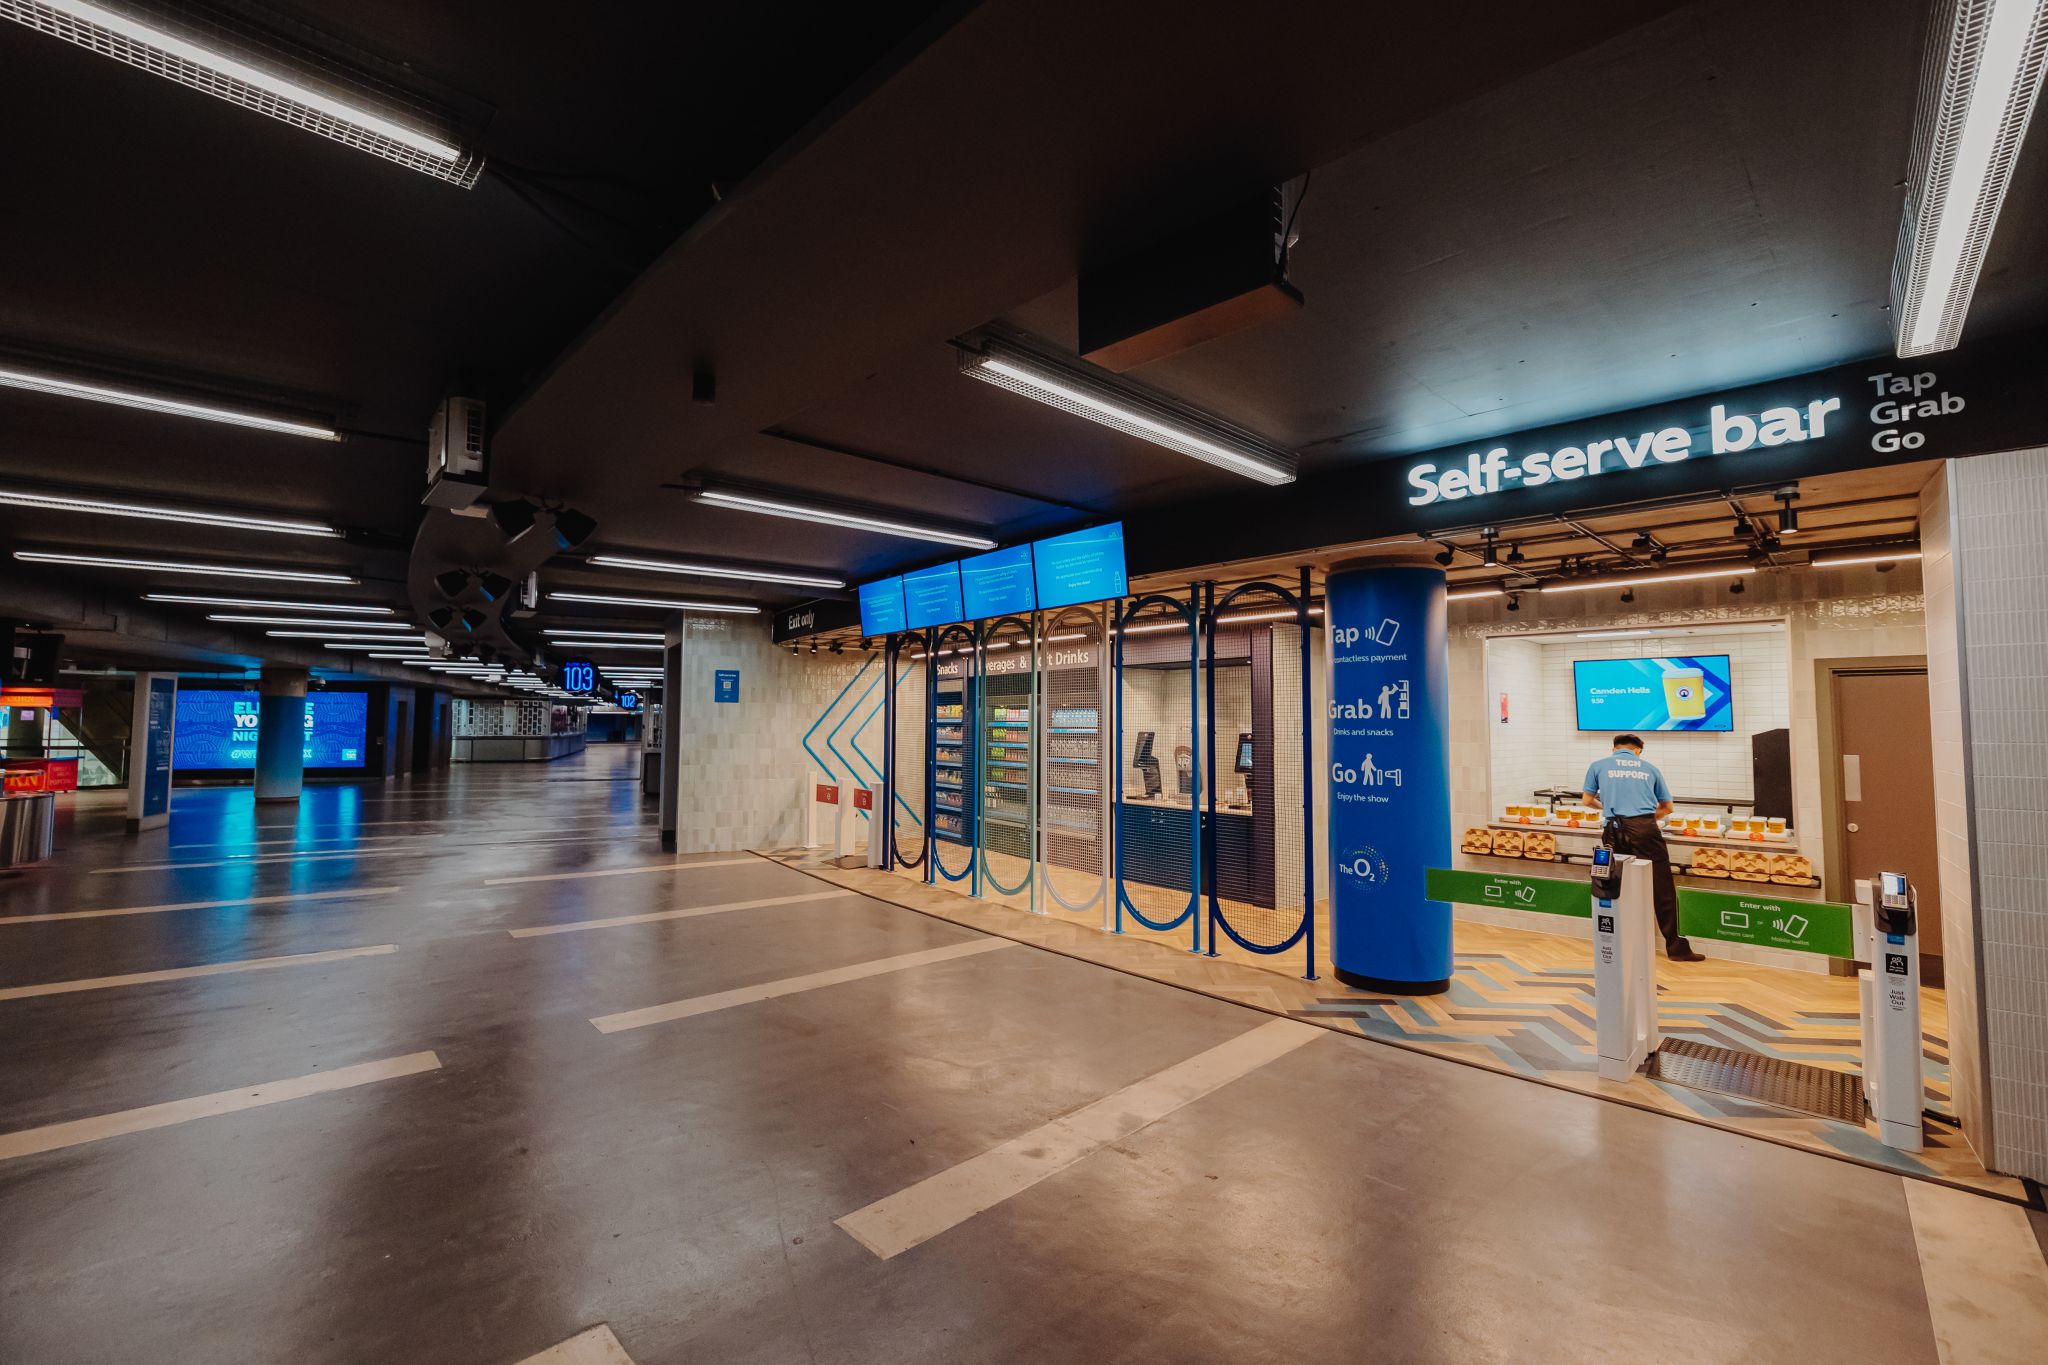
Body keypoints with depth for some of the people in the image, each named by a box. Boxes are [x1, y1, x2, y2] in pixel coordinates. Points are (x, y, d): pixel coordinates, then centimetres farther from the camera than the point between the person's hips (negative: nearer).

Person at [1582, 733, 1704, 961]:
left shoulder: (1598, 765, 17)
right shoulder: (1650, 767, 20)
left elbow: (1588, 800, 23)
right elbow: (1667, 807, 26)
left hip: (1617, 829, 1)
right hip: (1645, 829, 0)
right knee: (1662, 889, 2)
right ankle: (1676, 947, 5)